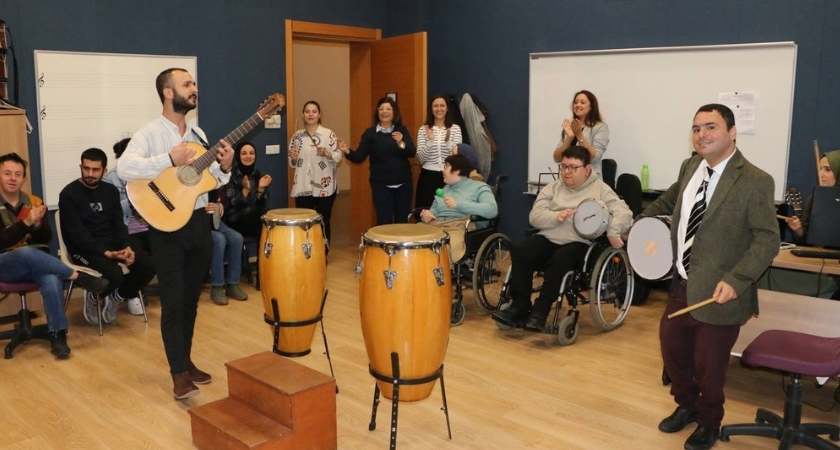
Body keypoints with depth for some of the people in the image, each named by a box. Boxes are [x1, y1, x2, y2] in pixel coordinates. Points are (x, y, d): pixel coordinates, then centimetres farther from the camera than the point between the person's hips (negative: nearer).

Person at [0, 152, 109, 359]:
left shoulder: (33, 201, 7)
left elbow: (45, 239, 6)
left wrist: (38, 223, -15)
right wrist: (26, 223, -26)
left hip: (31, 264, 3)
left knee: (52, 280, -31)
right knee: (27, 252, -37)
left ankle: (57, 334, -21)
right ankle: (78, 277, -20)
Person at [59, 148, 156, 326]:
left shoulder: (110, 191, 11)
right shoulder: (69, 194, -6)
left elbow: (118, 224, 8)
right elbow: (76, 234, -13)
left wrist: (126, 247, -13)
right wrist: (105, 253, -24)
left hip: (112, 244, 6)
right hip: (84, 249, -5)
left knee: (149, 264, -18)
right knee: (115, 274, -33)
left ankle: (117, 297, 7)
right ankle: (94, 297, 3)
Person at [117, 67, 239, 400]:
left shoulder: (197, 133, 11)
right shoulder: (150, 133, -10)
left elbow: (212, 180, 15)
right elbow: (124, 168, -26)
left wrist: (224, 166, -6)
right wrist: (170, 159, -29)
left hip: (199, 221, 6)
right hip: (167, 226, -6)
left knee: (191, 299, 14)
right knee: (173, 302, -2)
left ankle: (186, 360, 27)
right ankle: (178, 373, 6)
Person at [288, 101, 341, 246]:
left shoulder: (329, 134, -2)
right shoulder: (297, 136, 7)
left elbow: (339, 157, -4)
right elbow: (292, 164, 12)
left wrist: (327, 153, -22)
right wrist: (293, 158, -10)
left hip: (324, 187, -2)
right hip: (302, 188, 2)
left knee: (323, 223, 6)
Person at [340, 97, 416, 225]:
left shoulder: (402, 130, 5)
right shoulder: (370, 133, 0)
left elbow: (412, 152, -7)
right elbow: (359, 157, -5)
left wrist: (401, 143, -26)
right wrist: (348, 151, -25)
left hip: (403, 183, 2)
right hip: (381, 184, -2)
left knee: (402, 221, 10)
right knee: (384, 221, -3)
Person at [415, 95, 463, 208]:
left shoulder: (455, 128, 4)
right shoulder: (423, 130, 3)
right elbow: (421, 159, -4)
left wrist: (448, 140, -24)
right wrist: (430, 140, -19)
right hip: (428, 177, 0)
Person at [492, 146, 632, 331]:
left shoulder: (600, 189, 9)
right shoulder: (553, 188, 17)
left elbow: (623, 213, -1)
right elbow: (535, 216, 7)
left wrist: (613, 233, -19)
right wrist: (556, 217, -12)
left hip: (579, 244, -3)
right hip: (548, 238, 4)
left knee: (560, 260, -36)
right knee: (519, 251, -24)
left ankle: (540, 312, -25)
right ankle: (520, 307, -18)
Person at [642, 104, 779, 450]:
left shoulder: (755, 181, -16)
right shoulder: (690, 167, 5)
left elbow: (768, 240, -18)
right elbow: (667, 202, 25)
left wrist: (736, 280, -27)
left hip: (717, 293, -6)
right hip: (681, 286, 6)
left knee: (708, 366, 10)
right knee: (671, 350, 19)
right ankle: (686, 405, 46)